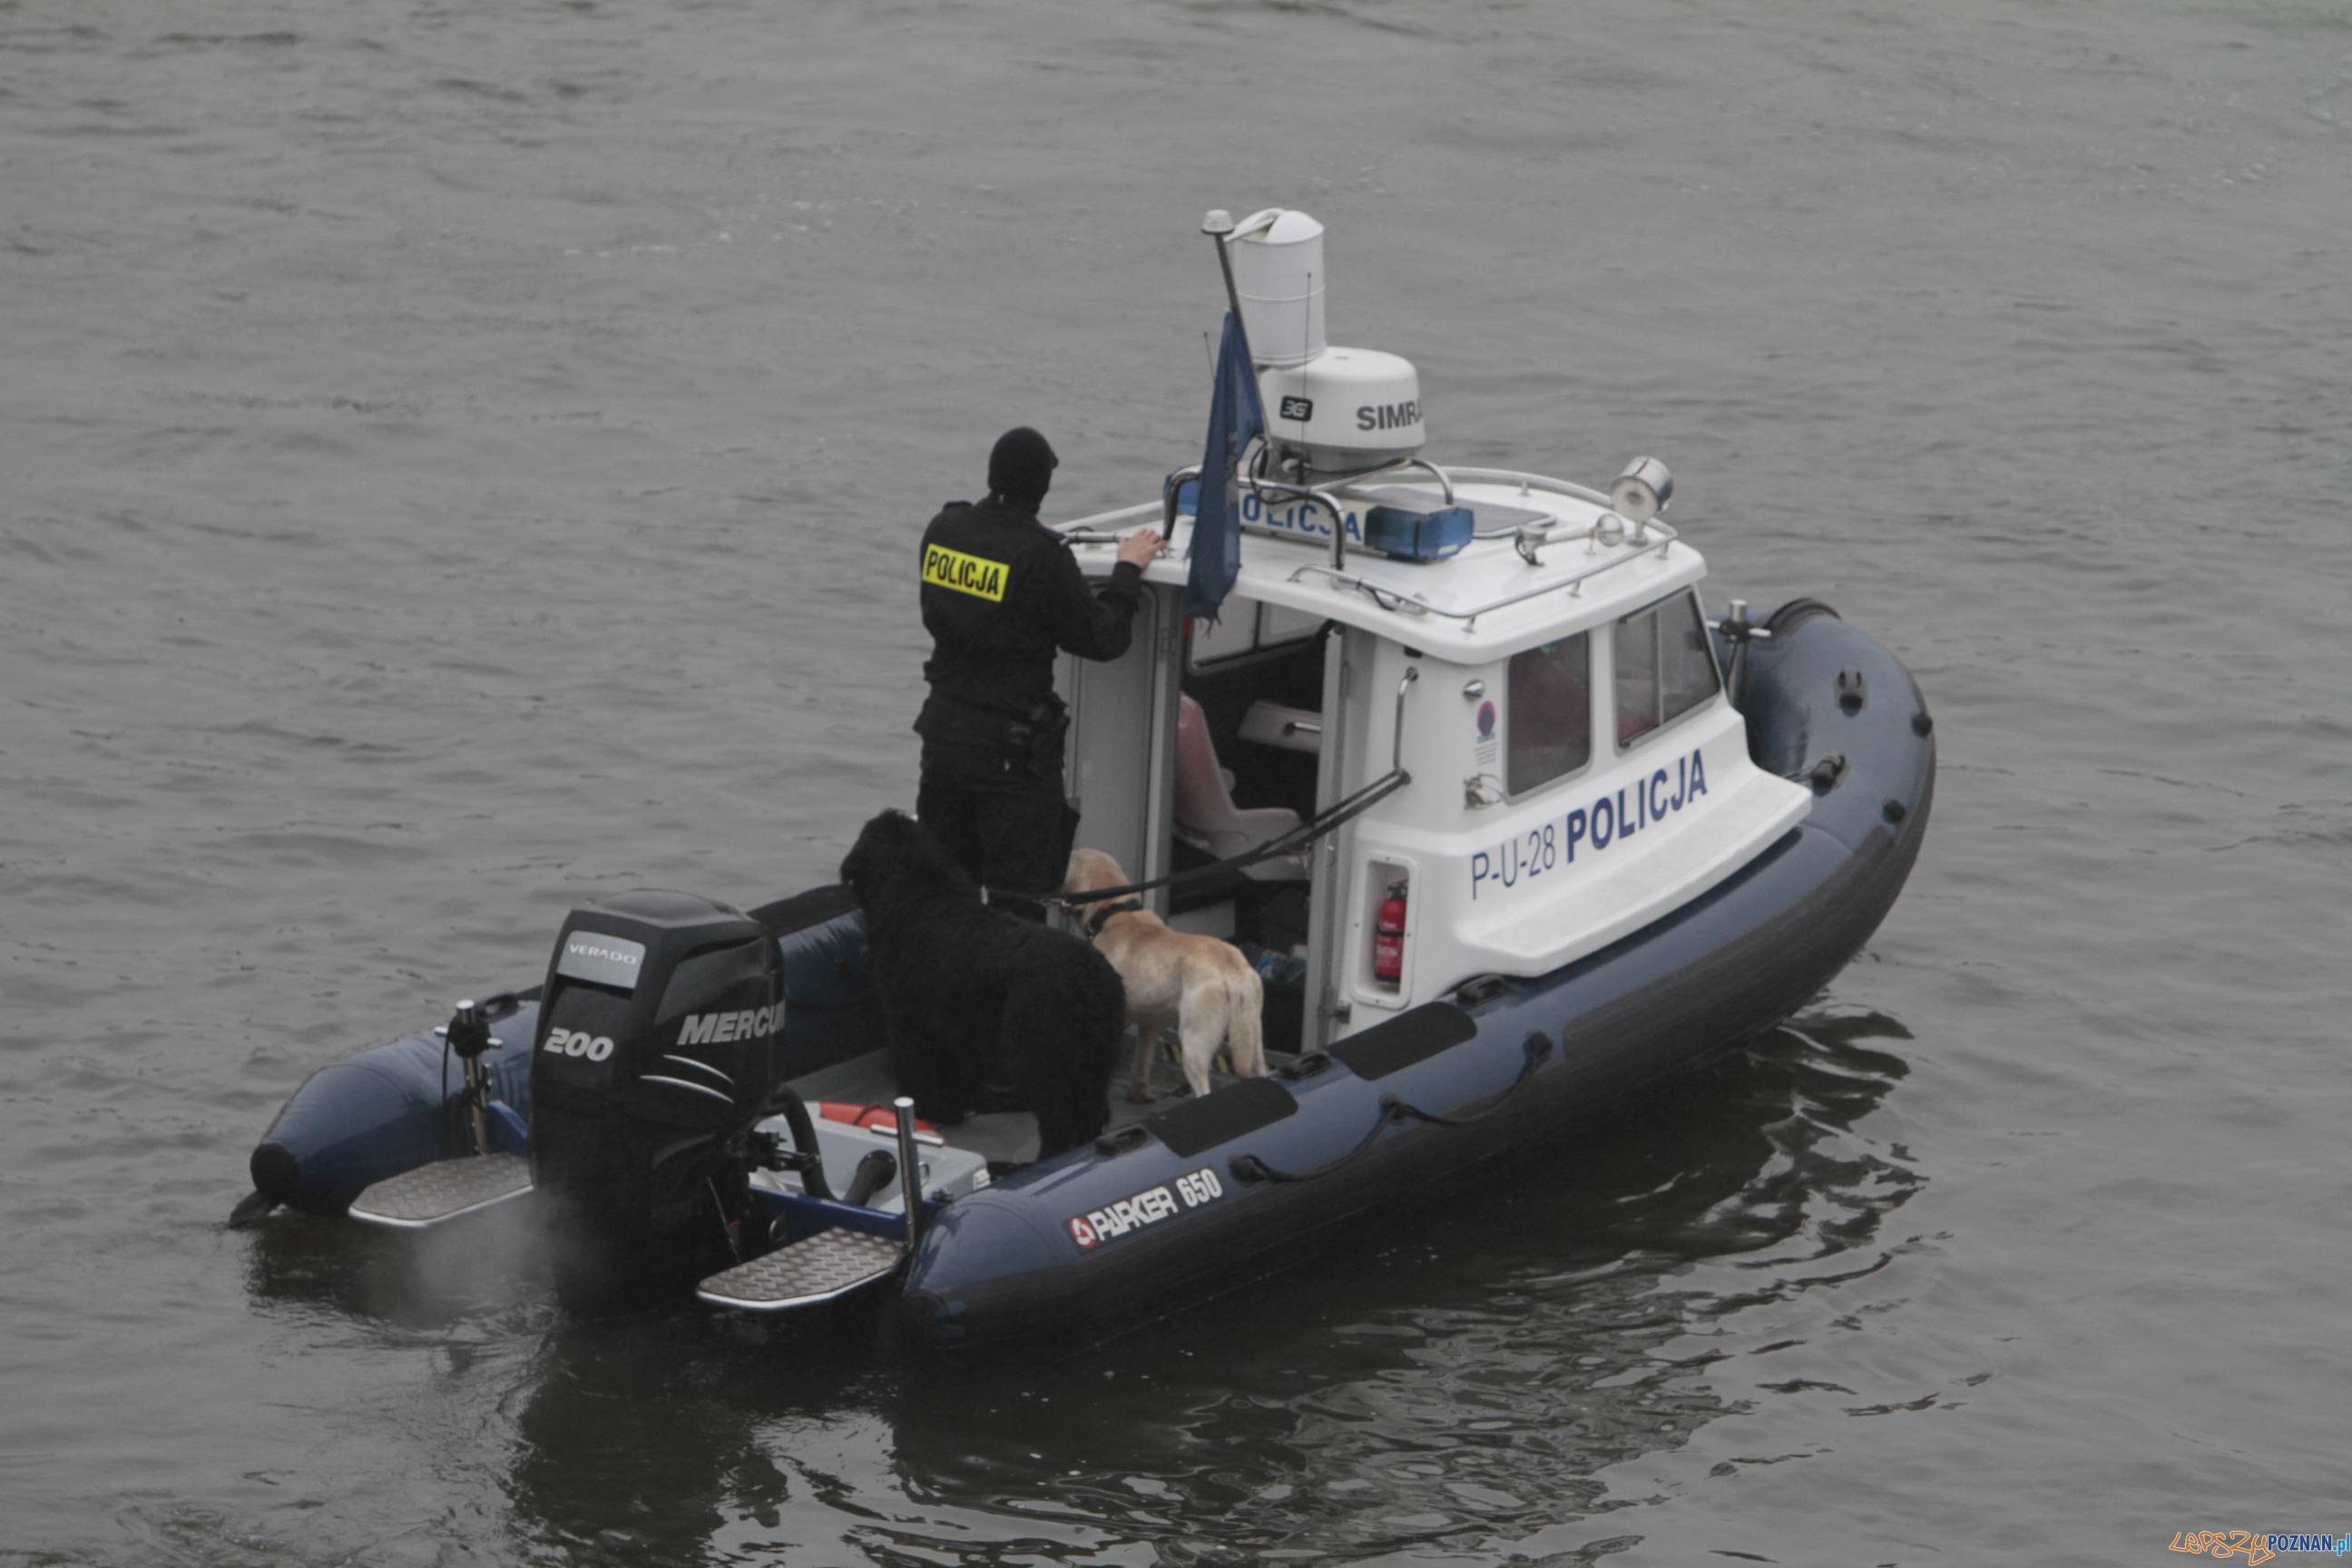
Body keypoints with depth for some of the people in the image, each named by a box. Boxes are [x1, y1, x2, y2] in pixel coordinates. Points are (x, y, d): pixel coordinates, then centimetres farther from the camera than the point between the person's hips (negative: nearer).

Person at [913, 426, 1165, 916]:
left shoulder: (942, 530, 0)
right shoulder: (1041, 556, -20)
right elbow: (1102, 640, -13)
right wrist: (1128, 571, 2)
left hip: (944, 725, 7)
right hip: (1012, 745, -7)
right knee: (1018, 894, 2)